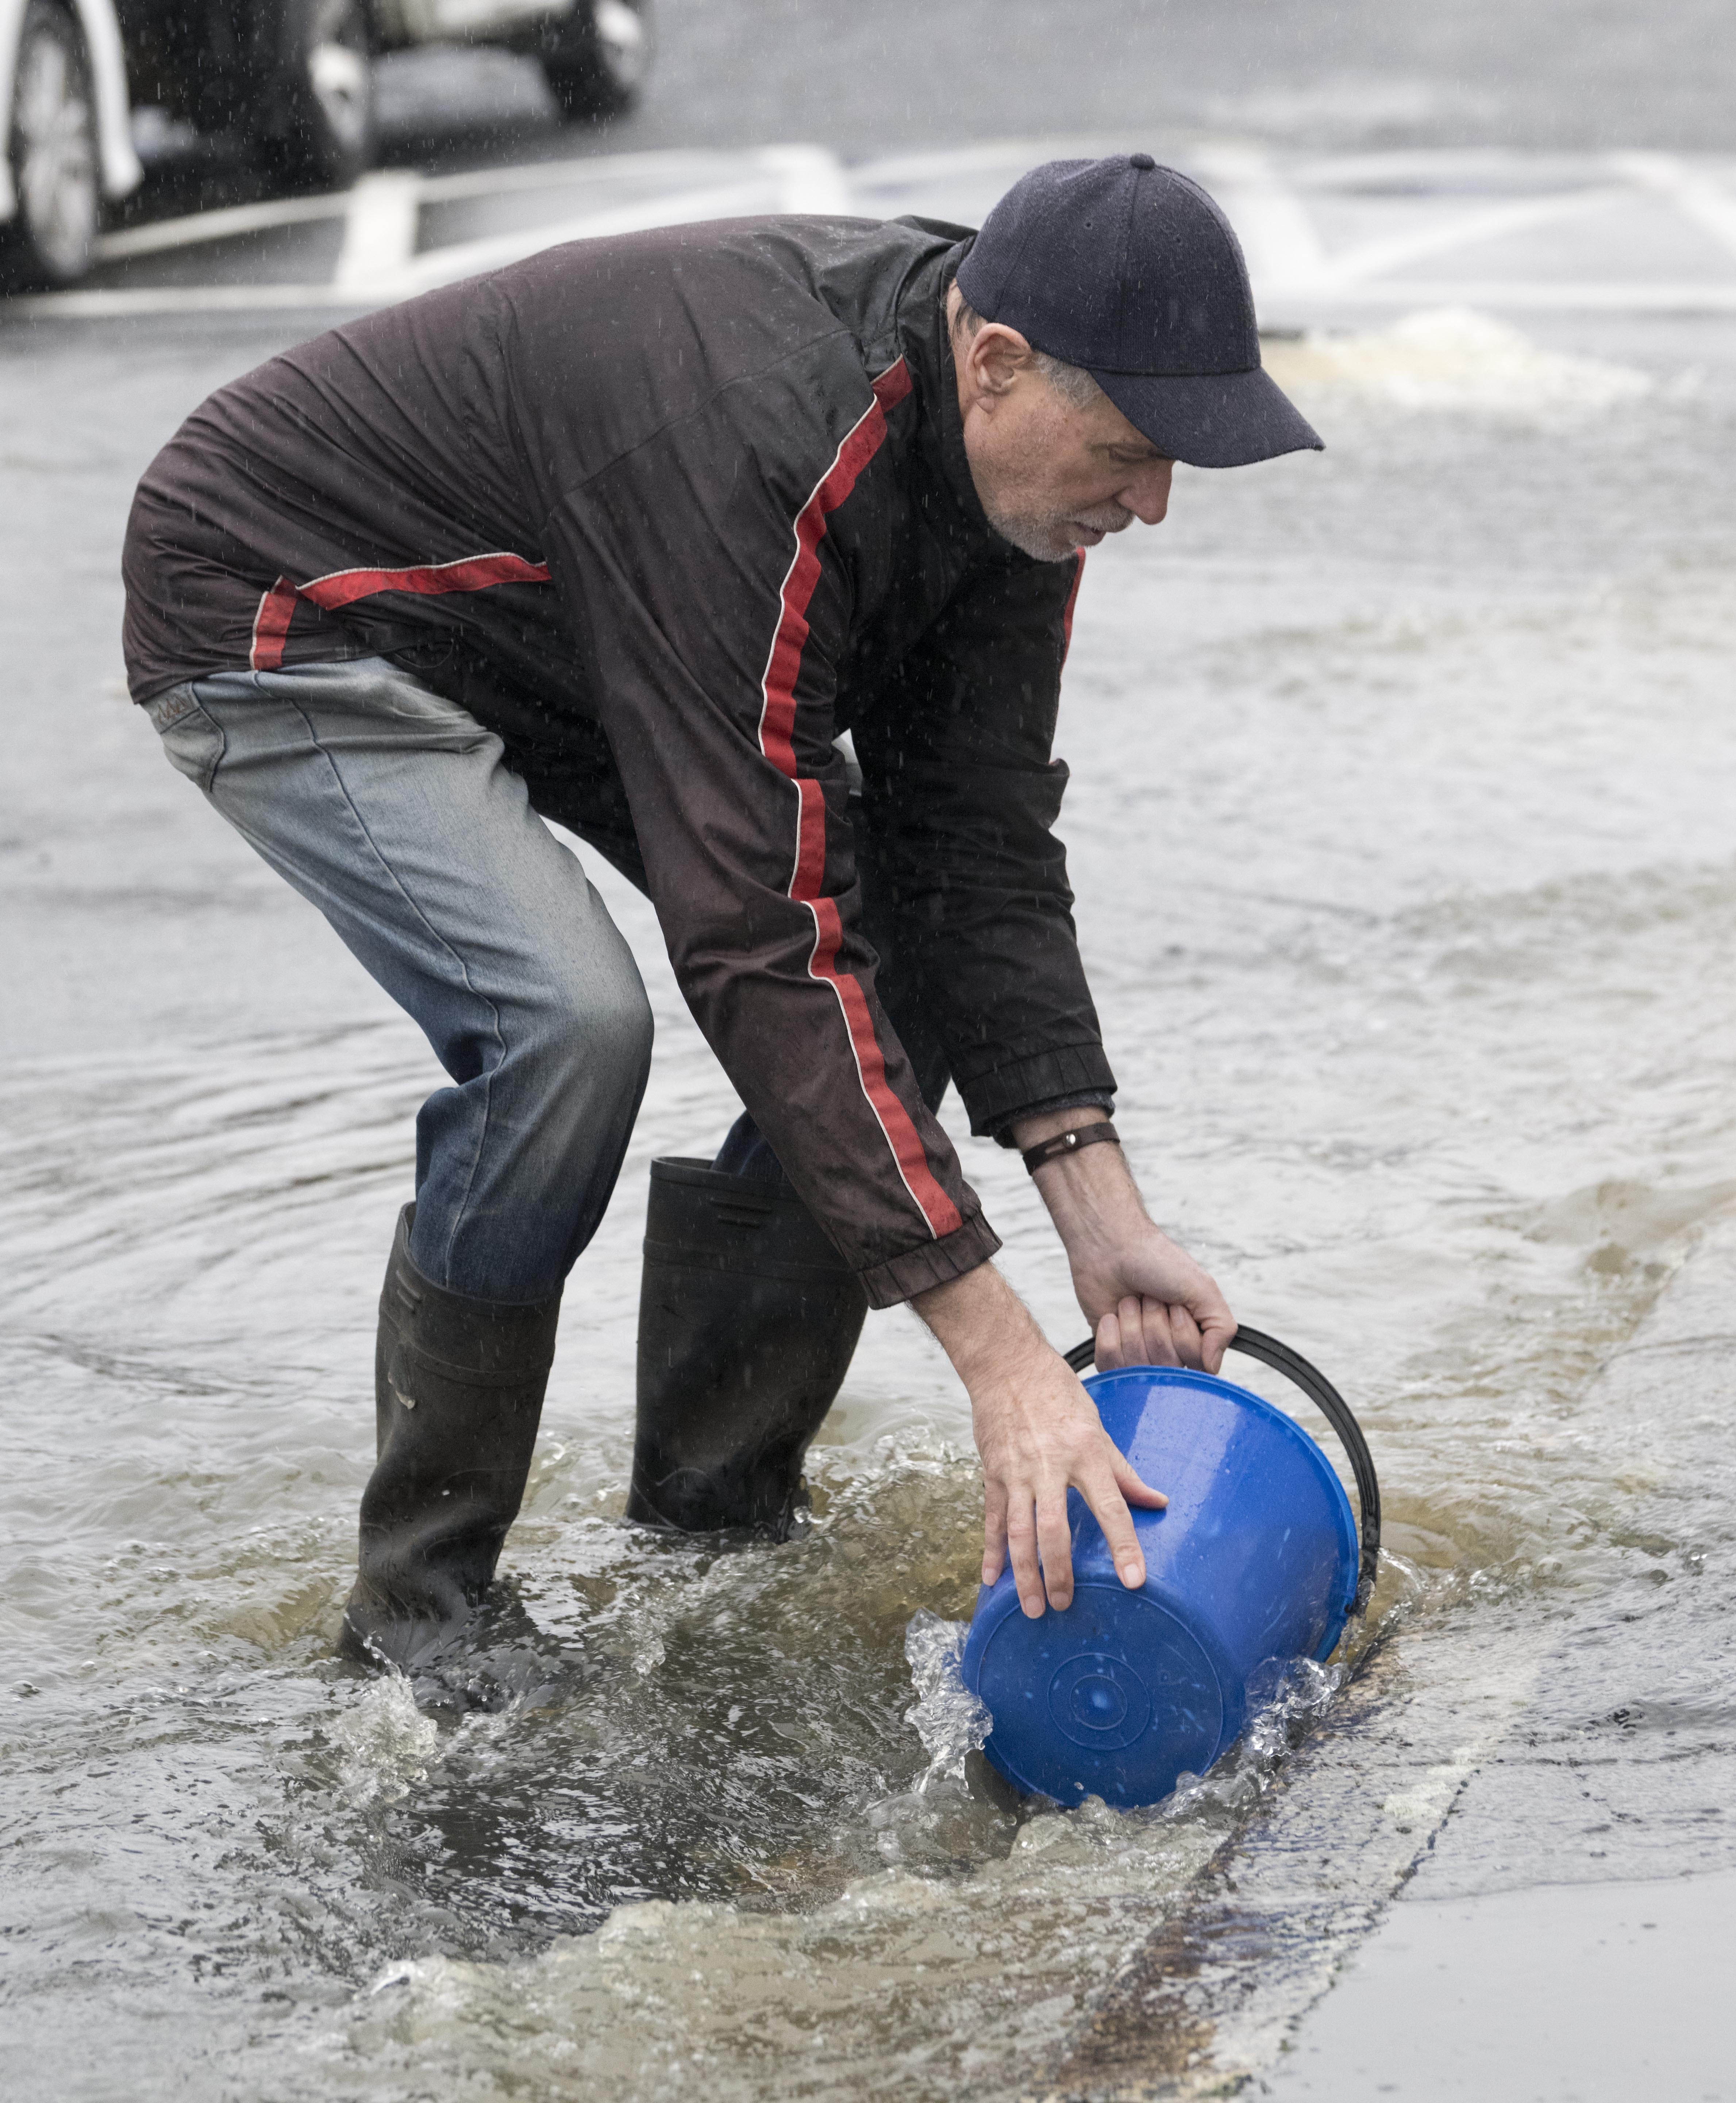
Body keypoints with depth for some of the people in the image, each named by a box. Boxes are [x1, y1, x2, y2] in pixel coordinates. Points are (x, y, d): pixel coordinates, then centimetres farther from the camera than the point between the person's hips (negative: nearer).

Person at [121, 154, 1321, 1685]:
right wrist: (999, 1355, -41)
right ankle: (424, 1598, -10)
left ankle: (716, 1508, 6)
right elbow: (761, 940, -41)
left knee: (910, 950, -5)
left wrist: (1101, 1213, -18)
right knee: (568, 1022, -30)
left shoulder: (1013, 442, -13)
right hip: (289, 621, -8)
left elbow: (982, 852, -8)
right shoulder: (754, 448, -40)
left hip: (558, 646, 9)